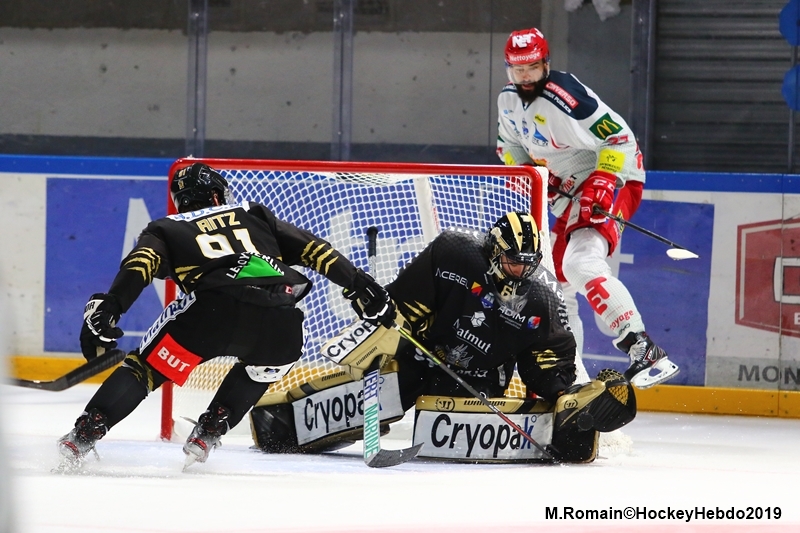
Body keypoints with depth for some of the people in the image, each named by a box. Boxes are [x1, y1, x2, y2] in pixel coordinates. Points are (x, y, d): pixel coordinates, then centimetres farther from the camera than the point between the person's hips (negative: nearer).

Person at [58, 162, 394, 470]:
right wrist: (361, 284, 29)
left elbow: (141, 263, 7)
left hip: (215, 305, -2)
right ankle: (208, 433, 22)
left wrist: (109, 305, -6)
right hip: (279, 318, 2)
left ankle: (84, 434, -2)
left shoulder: (166, 229, 28)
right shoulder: (255, 216, 36)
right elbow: (313, 249, 27)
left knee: (148, 365, 12)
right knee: (264, 366, 34)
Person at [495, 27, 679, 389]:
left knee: (582, 264, -29)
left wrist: (602, 184, -31)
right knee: (554, 275, 13)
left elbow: (619, 138, -24)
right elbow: (509, 142, 22)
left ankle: (646, 354, -36)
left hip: (613, 179, -10)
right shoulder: (509, 100, 5)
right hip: (568, 192, 10)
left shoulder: (565, 98, -23)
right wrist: (525, 170, 2)